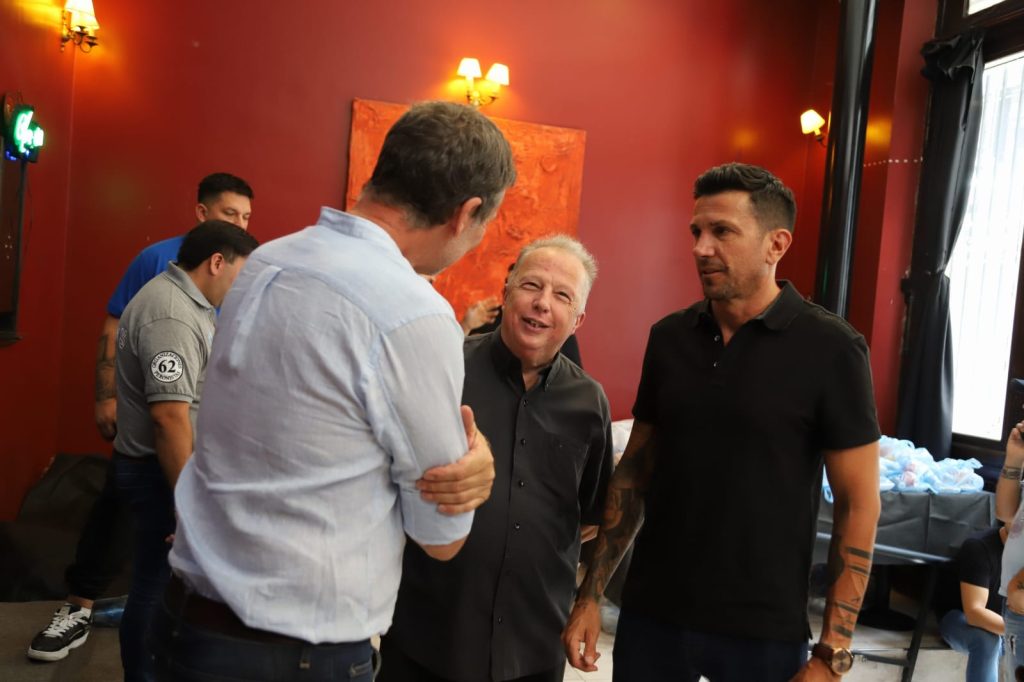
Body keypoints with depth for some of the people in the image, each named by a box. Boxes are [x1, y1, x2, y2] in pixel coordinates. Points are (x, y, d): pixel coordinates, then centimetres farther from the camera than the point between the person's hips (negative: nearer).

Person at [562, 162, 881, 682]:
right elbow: (634, 471, 6)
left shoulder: (830, 349, -12)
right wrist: (590, 594, 4)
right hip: (649, 615, 4)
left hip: (763, 634, -3)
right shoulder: (669, 337, 0)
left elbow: (858, 505, -9)